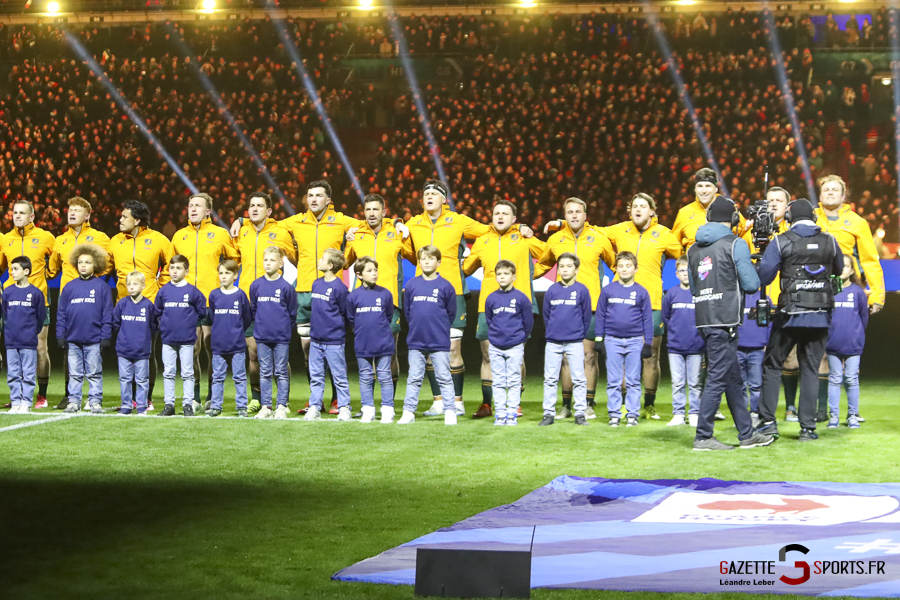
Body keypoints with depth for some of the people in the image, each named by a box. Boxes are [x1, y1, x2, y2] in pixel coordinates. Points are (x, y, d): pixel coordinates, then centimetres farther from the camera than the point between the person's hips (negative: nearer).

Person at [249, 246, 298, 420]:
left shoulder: (286, 287, -4)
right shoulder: (256, 285, 4)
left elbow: (292, 314, 5)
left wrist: (283, 326, 6)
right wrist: (260, 324, 12)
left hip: (281, 337, -2)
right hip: (262, 336, 2)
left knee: (282, 373, 2)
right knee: (265, 373, 7)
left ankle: (282, 407, 7)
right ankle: (266, 406, 11)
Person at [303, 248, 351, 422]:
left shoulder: (339, 287, -14)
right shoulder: (316, 283, 9)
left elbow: (346, 313, -6)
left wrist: (334, 324, 3)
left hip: (333, 341, -7)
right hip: (315, 338, 7)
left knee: (339, 376, 2)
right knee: (315, 376, 9)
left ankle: (344, 408, 10)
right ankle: (314, 407, 15)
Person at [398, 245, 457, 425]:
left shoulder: (445, 286, -2)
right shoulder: (411, 285, 3)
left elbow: (451, 313, 6)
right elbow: (407, 310, 13)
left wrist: (440, 328, 9)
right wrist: (416, 326, 11)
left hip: (440, 342, -2)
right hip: (416, 341, 2)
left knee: (444, 378, 2)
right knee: (414, 379, 8)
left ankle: (450, 412, 6)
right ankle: (408, 412, 11)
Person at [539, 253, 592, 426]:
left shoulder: (582, 290, -3)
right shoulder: (552, 290, 2)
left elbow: (587, 315, 3)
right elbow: (546, 315, 12)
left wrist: (581, 335, 6)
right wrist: (550, 332, 13)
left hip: (575, 342, -2)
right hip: (553, 343, 2)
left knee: (579, 379, 2)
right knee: (550, 379, 5)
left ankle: (580, 414, 8)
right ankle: (549, 414, 11)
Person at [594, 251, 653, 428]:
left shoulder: (641, 292, 4)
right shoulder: (608, 290, 5)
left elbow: (647, 319, 6)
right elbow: (600, 315, 8)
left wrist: (648, 343, 3)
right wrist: (599, 339, 3)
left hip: (635, 342, 0)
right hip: (612, 341, 0)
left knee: (633, 381, 3)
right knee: (613, 381, 3)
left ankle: (632, 415, 9)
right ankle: (614, 415, 9)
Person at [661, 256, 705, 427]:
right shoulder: (671, 293, 3)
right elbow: (665, 317, 15)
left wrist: (699, 331, 2)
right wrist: (673, 330, 11)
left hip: (696, 347, -2)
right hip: (675, 347, 2)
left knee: (695, 383, 5)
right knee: (677, 383, 5)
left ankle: (694, 414, 12)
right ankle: (678, 414, 11)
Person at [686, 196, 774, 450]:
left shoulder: (694, 249, 14)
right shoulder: (735, 244, -6)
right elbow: (751, 284, -8)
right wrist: (751, 272, 12)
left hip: (704, 320, 8)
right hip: (725, 320, -8)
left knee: (733, 377, 14)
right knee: (718, 377, -5)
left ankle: (747, 433, 20)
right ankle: (703, 437, -5)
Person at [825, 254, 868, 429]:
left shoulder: (857, 291, 1)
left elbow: (864, 317, 9)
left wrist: (857, 335, 11)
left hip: (853, 345, 0)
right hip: (832, 345, 0)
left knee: (852, 380, 4)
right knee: (834, 379, 7)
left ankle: (853, 415, 13)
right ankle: (834, 415, 12)